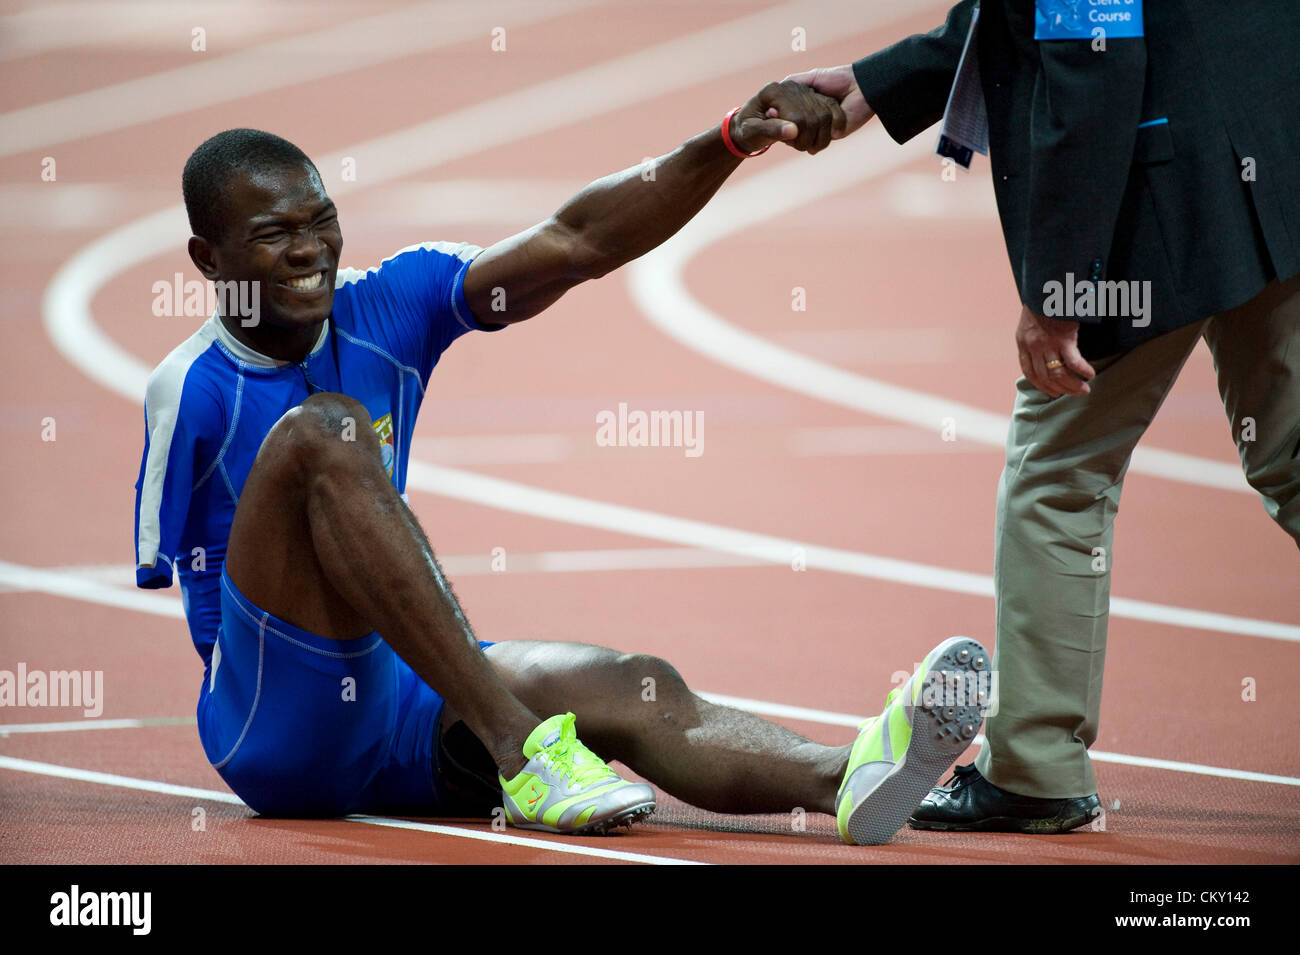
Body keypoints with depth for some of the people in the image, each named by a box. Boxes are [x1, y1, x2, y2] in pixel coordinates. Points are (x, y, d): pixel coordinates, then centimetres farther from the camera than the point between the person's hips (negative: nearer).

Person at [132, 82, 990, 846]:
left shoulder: (387, 309, 6)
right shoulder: (190, 393, -7)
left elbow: (579, 242, -3)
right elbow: (188, 614, -6)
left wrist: (734, 141, -18)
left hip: (403, 722, 5)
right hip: (273, 735, -5)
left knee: (632, 692, -24)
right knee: (319, 429, -28)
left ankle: (847, 778, -56)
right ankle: (518, 745, -38)